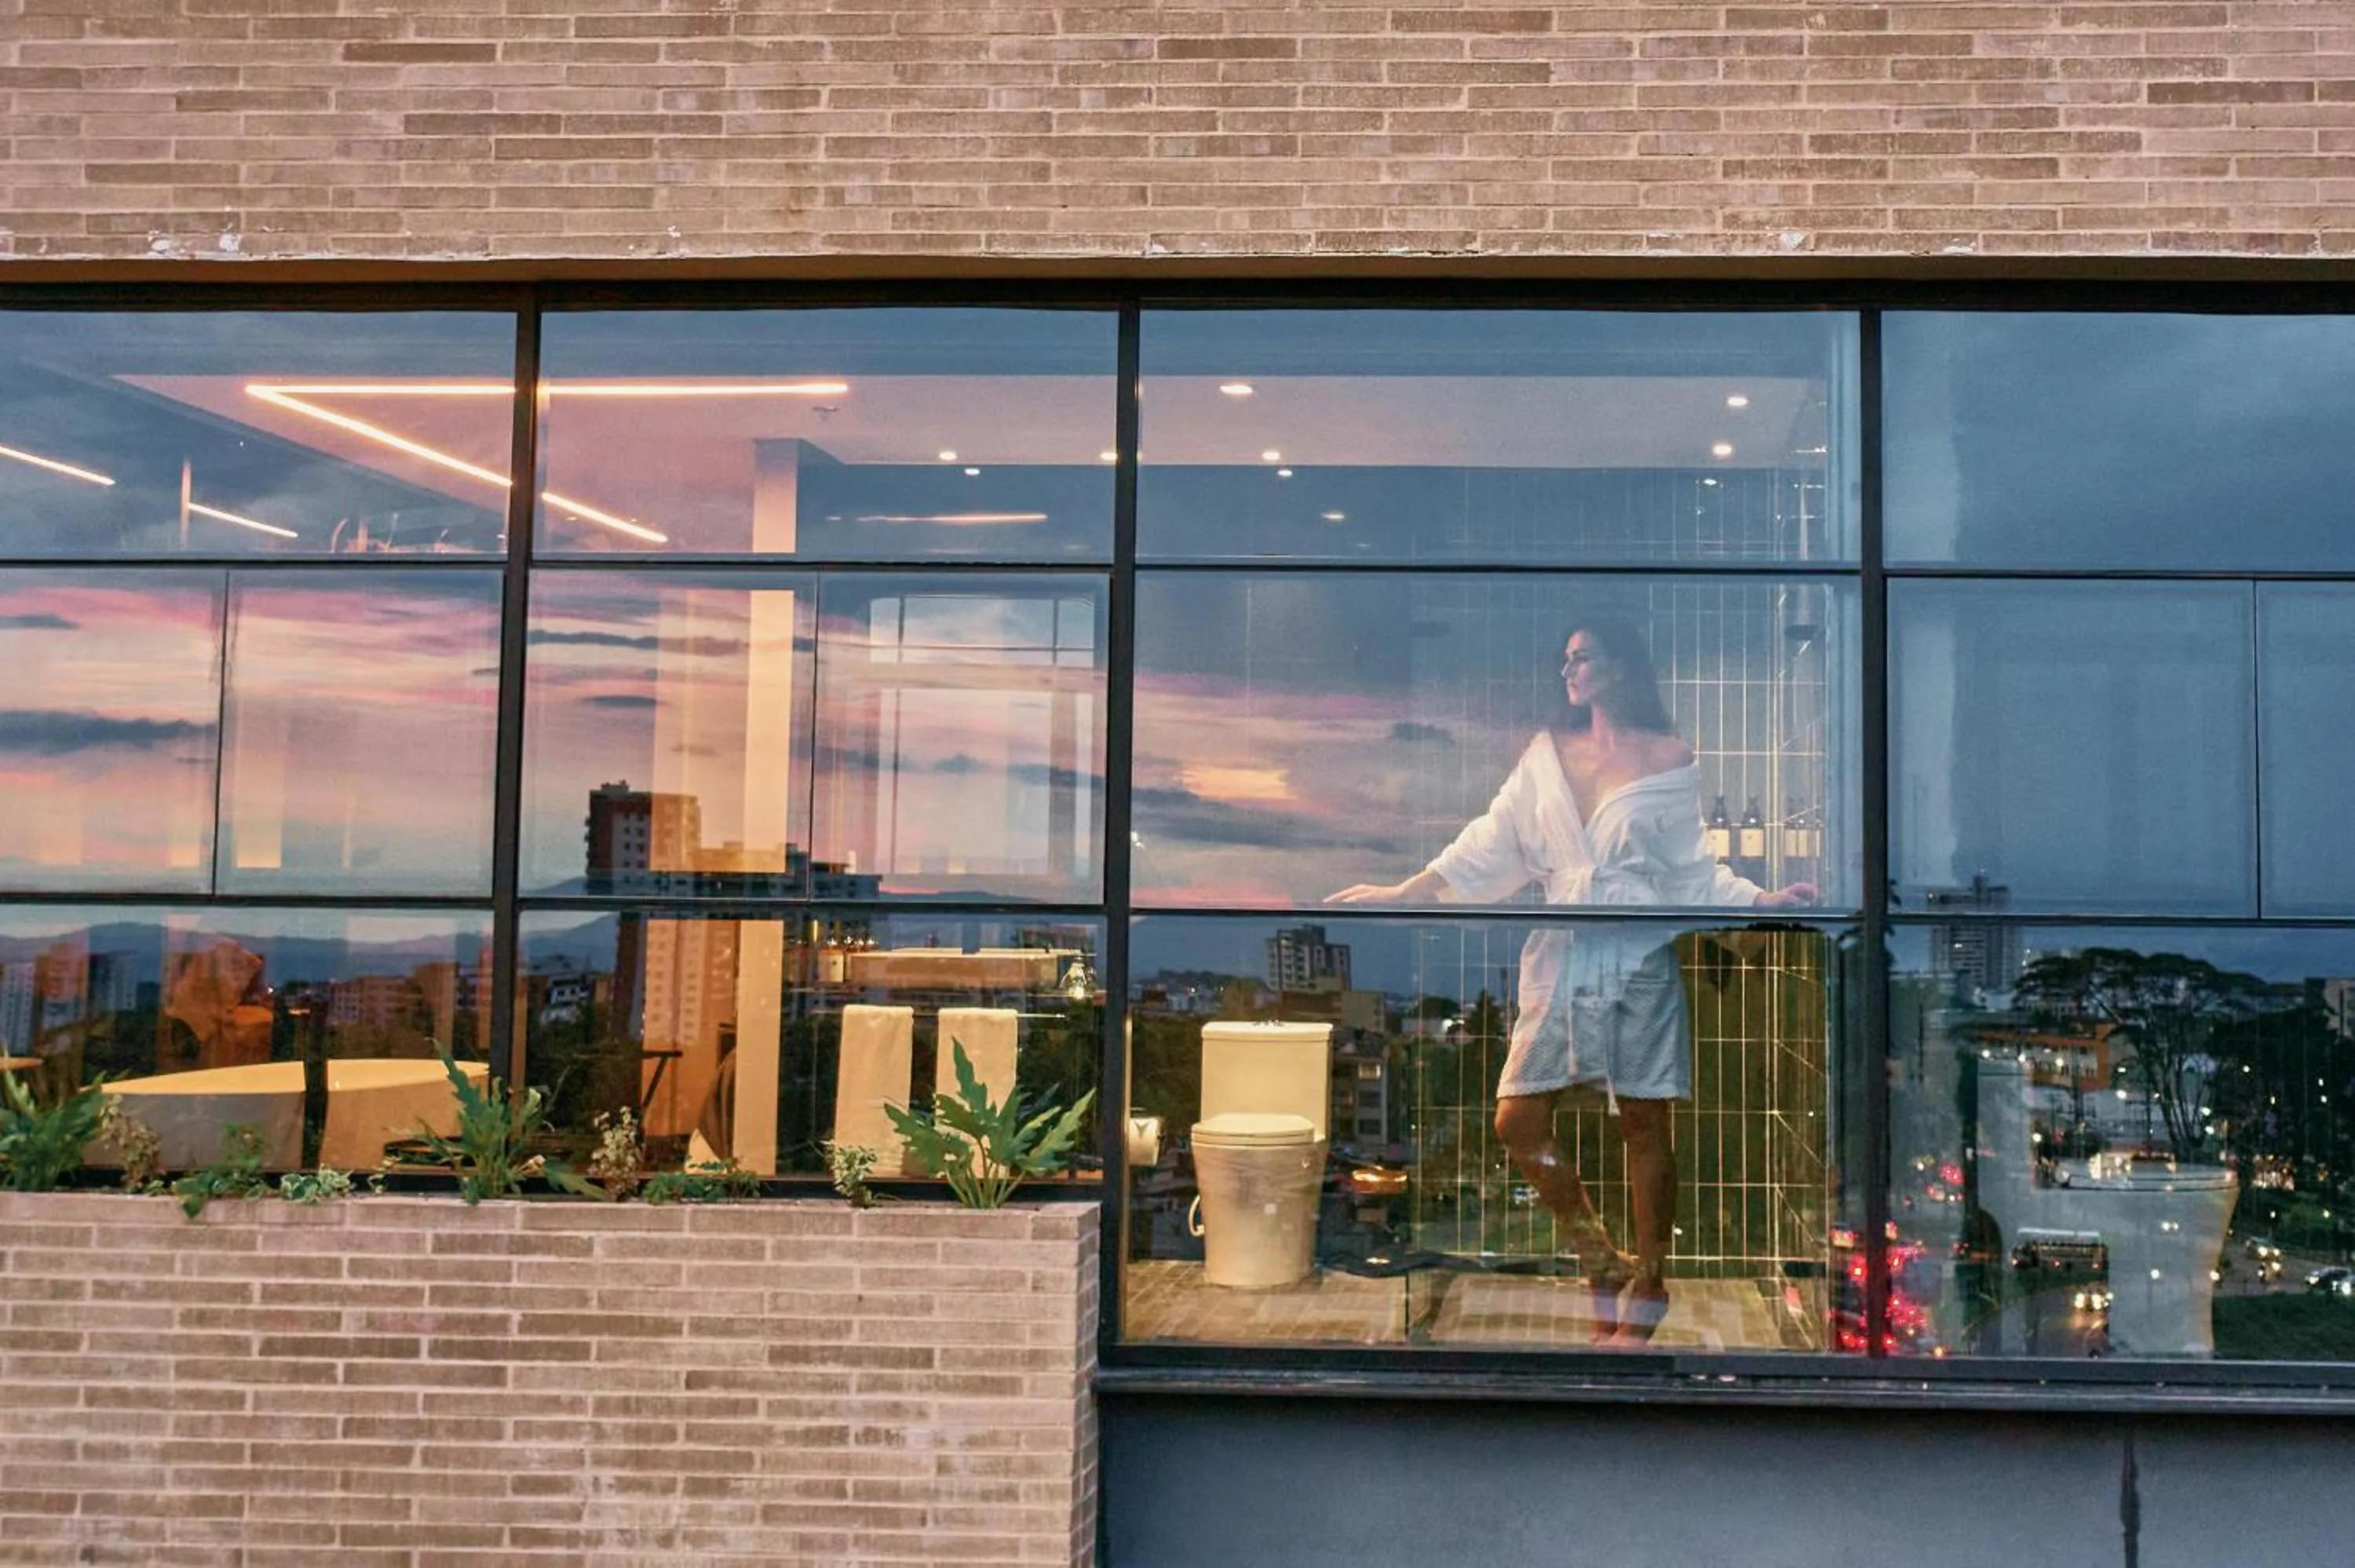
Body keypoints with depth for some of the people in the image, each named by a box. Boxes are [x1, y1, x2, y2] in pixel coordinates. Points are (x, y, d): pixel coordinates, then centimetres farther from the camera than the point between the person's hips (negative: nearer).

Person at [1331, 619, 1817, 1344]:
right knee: (1518, 1120, -3)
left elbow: (1691, 869, 6)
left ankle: (1647, 1289, 15)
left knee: (1644, 1123, 1)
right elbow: (1493, 843, 13)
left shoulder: (1668, 761, 3)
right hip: (1561, 956, 4)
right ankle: (1601, 1265, 15)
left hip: (1638, 958, -3)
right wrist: (1405, 892, 9)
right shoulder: (1548, 752, 11)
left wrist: (1760, 899, -9)